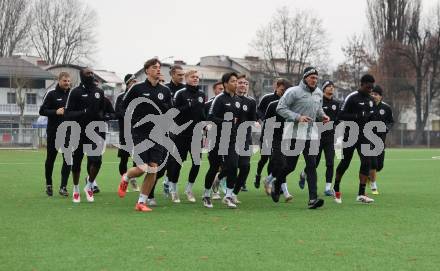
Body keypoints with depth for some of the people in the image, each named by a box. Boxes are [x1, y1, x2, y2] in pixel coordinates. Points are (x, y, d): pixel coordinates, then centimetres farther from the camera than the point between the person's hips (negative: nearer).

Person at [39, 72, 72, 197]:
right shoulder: (51, 94, -2)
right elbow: (42, 111, -6)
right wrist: (56, 112, -19)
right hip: (53, 132, -2)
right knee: (50, 159, 9)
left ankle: (63, 187, -4)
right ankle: (49, 184, 25)